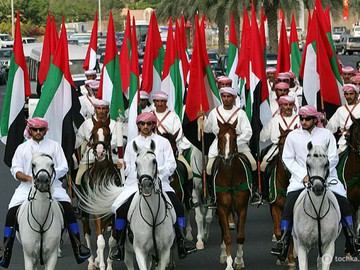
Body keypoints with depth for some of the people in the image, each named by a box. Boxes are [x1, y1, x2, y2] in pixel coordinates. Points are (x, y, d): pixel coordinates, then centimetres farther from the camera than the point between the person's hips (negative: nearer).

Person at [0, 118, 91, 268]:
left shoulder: (54, 146, 13)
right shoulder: (22, 148, 15)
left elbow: (63, 168, 6)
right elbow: (15, 170, 5)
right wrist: (29, 178, -15)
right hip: (27, 187, 1)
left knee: (68, 208, -24)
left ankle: (77, 245, -18)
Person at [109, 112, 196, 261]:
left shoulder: (163, 142, 10)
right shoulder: (132, 144, 14)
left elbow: (171, 165, 3)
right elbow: (128, 170, 15)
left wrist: (159, 170, -17)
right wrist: (123, 167, -8)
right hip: (135, 184, 1)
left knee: (178, 207, -21)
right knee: (120, 208, -21)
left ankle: (181, 241, -12)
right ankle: (119, 245, -9)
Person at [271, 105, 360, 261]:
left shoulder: (326, 134, 4)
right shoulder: (293, 136, 5)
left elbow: (333, 158, 1)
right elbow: (288, 158, 3)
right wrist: (303, 175, -9)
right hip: (300, 177, 0)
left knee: (344, 203, -15)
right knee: (289, 204, -24)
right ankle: (284, 241, -21)